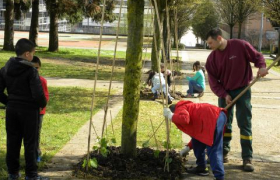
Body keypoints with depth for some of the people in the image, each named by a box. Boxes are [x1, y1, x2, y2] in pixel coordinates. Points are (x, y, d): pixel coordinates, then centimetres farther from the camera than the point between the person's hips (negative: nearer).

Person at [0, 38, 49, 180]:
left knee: (12, 142, 13)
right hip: (28, 110, -5)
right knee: (30, 143, 5)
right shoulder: (31, 71, -17)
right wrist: (42, 104, -3)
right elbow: (38, 94, -22)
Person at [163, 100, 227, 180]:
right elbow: (196, 133, 34)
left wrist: (171, 116, -9)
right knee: (197, 142, 25)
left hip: (215, 118, -11)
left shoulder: (180, 109, 2)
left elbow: (184, 119, -25)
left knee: (213, 150, -13)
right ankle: (201, 167, 32)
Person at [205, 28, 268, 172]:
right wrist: (224, 94, -14)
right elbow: (213, 81, -3)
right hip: (224, 92, 4)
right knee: (223, 123, 8)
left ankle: (247, 158, -3)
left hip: (242, 90, -4)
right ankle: (224, 152, 22)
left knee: (245, 124, -6)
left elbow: (257, 56, -3)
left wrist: (261, 66, -23)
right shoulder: (212, 58, -4)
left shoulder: (240, 45, -14)